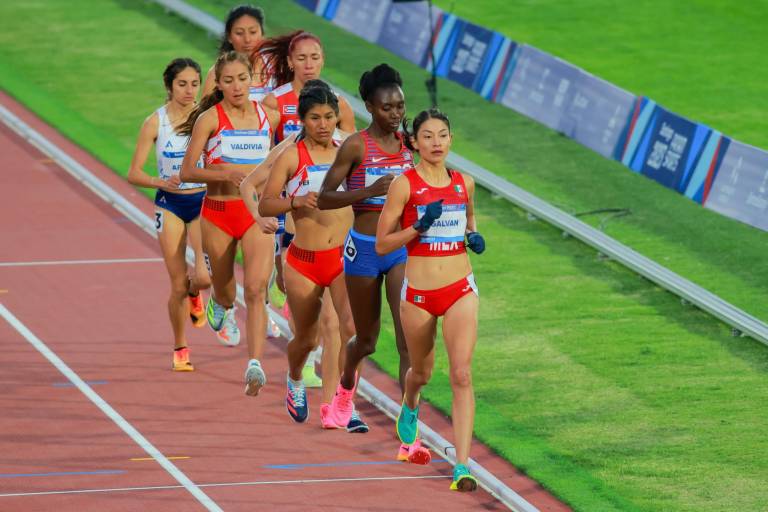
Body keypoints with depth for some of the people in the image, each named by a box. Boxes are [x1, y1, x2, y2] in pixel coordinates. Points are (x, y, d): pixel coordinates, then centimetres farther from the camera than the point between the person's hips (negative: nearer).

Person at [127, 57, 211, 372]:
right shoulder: (156, 122, -6)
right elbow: (134, 174, -6)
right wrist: (160, 182, -23)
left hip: (203, 202, 0)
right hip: (170, 204, 0)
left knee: (204, 276, -17)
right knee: (178, 284, -1)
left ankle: (194, 295, 22)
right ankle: (180, 349, 19)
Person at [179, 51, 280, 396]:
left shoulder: (268, 117, 4)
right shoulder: (209, 119, -6)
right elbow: (187, 172, -10)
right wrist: (226, 174, -24)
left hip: (257, 213, 1)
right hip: (218, 212, -1)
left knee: (256, 288, -17)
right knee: (224, 287, 17)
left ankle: (255, 365, -24)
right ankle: (222, 306, 55)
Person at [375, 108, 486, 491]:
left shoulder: (464, 183, 4)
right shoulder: (404, 185, -7)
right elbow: (381, 244, -6)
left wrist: (473, 237, 4)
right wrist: (419, 226, -20)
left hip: (460, 290, 1)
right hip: (418, 293, -1)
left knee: (462, 375, -13)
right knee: (422, 371, 18)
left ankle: (462, 466, -16)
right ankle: (409, 406, 56)